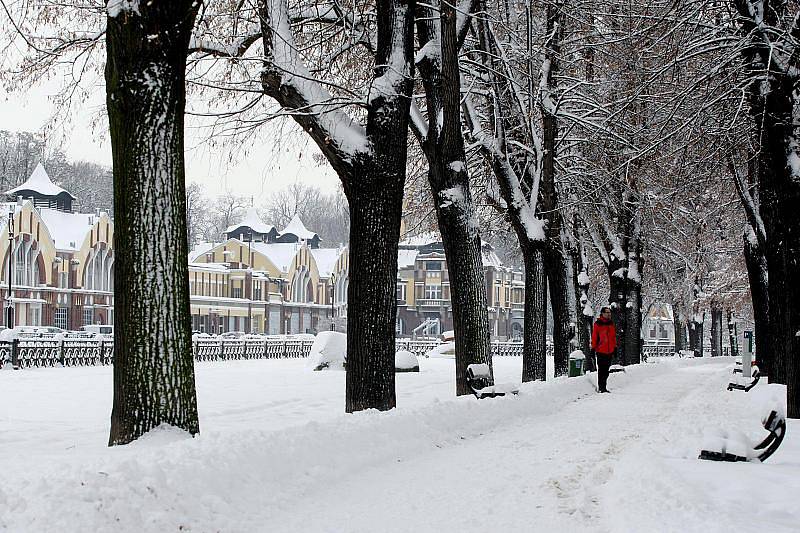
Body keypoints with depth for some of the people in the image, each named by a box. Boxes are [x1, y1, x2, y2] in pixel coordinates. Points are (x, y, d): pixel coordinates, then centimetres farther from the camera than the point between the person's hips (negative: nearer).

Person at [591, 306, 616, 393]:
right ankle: (601, 387, 1)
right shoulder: (597, 324, -5)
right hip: (600, 351, -5)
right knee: (601, 369, -3)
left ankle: (602, 386, 17)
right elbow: (594, 337, -4)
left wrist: (615, 347, 18)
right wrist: (593, 348, -6)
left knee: (606, 369, 9)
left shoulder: (611, 323, 12)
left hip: (609, 351, 5)